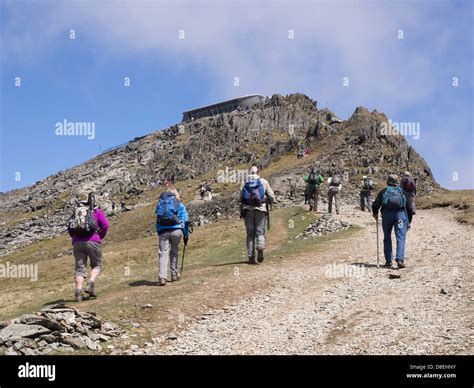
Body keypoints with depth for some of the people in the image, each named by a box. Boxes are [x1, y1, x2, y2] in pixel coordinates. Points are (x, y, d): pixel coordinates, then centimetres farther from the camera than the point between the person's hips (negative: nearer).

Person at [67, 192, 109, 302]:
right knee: (97, 265, 14)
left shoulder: (76, 212, 21)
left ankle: (78, 291, -13)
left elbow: (69, 230, 15)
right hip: (92, 241, -3)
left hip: (77, 243, 3)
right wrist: (101, 237, 14)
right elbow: (105, 225, -1)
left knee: (79, 268, 4)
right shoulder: (97, 211, 12)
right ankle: (90, 284, -8)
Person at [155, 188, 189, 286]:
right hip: (176, 230, -1)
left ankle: (162, 277, -14)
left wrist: (159, 233, 22)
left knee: (163, 254, -2)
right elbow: (185, 221, 8)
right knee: (174, 252, 17)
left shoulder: (160, 204, 21)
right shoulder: (180, 205, 14)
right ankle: (174, 274, 23)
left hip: (162, 231, 1)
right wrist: (186, 235, 11)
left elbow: (157, 221, 20)